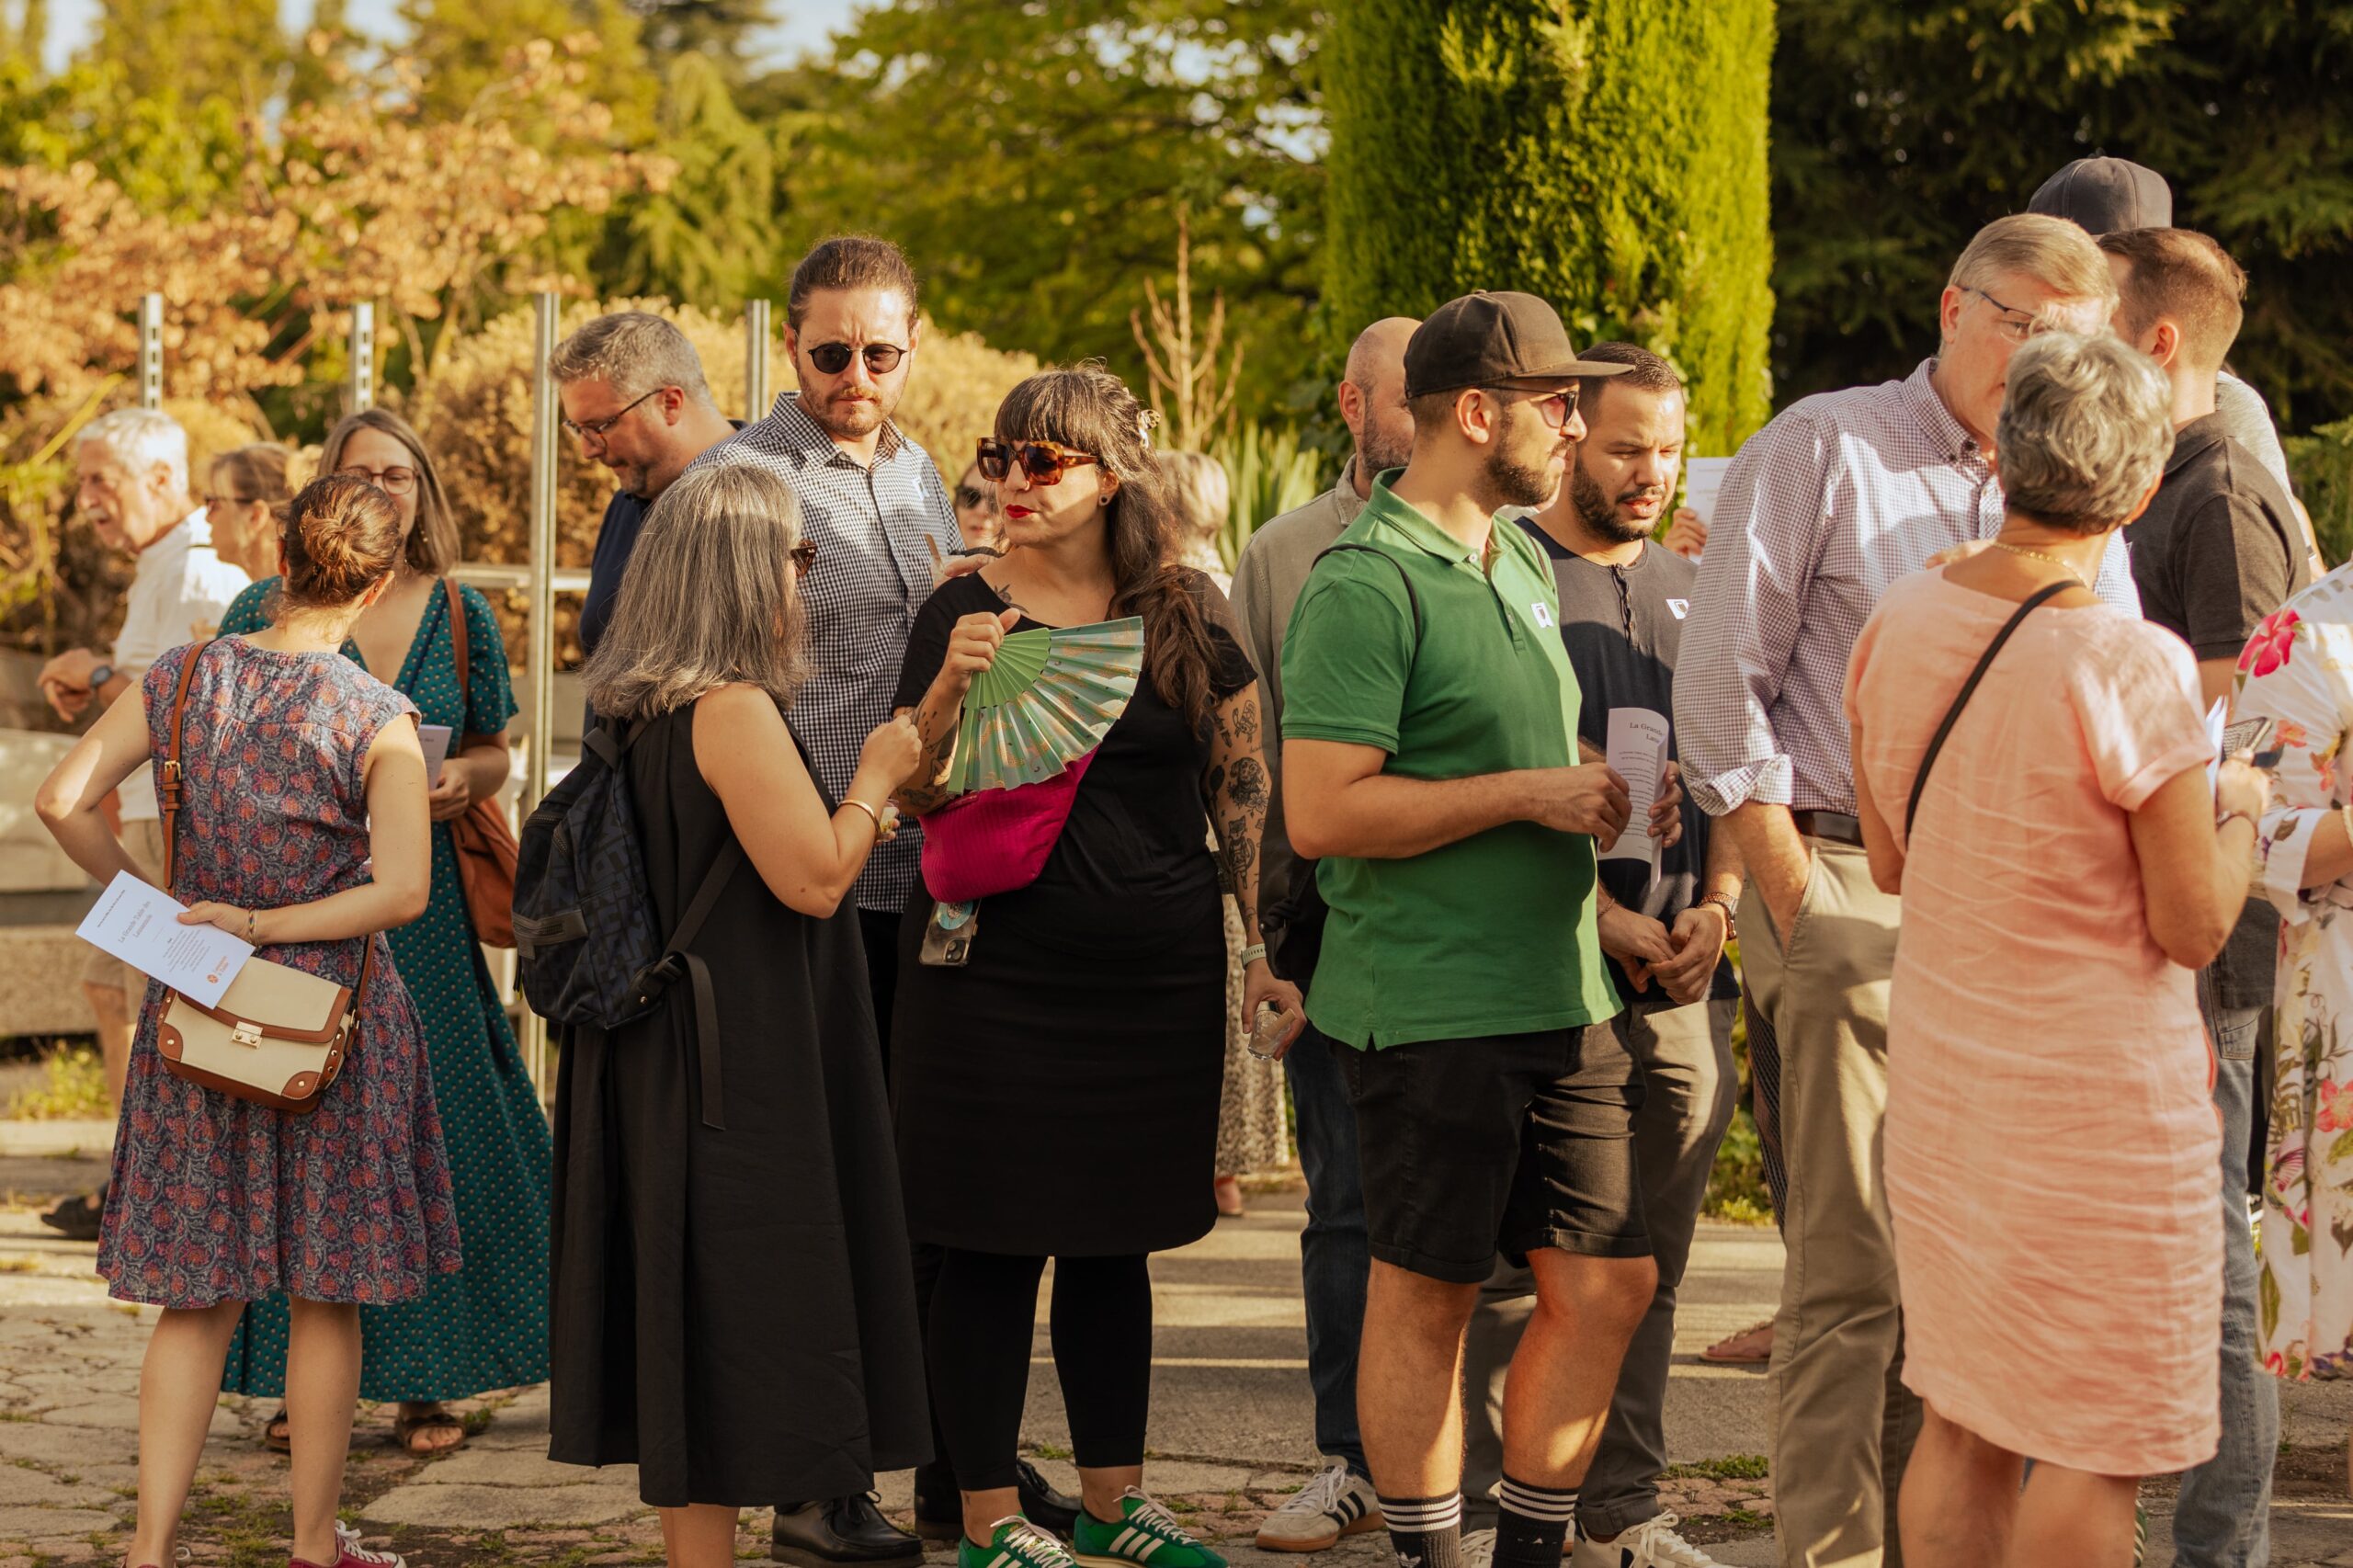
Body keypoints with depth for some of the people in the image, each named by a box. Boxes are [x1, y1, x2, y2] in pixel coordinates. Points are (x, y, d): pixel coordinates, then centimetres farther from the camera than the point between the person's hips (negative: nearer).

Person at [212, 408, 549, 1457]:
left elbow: (494, 750, 15)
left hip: (421, 910, 2)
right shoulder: (269, 610, 3)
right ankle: (297, 1382, 9)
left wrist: (462, 780, -7)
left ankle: (425, 1381, 10)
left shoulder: (461, 616, 8)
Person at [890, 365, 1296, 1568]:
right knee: (993, 1250, 0)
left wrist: (1270, 944, 2)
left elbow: (1244, 787, 7)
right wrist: (952, 684, -20)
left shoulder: (1184, 613, 5)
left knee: (1116, 1245, 13)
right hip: (998, 966, -3)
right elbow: (913, 798, -3)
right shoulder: (966, 610, -1)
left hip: (1154, 974, 3)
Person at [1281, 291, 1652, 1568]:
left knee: (1608, 1282, 9)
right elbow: (1320, 814, -20)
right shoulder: (1366, 584, -13)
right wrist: (1532, 795, -16)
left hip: (1562, 994, 8)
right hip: (1428, 1009, -8)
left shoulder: (1523, 562, 15)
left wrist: (1604, 798, 7)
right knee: (1426, 1294, 3)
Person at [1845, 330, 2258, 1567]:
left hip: (1942, 1081, 7)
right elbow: (2194, 928, -14)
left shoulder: (1899, 623, -1)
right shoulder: (2135, 668, -20)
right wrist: (2239, 811, 4)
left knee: (1963, 1423, 15)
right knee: (2096, 1451, 4)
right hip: (2096, 1094, -7)